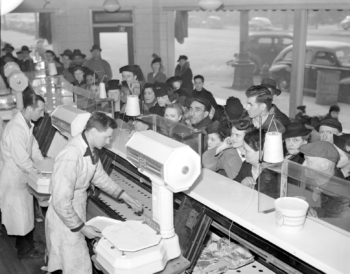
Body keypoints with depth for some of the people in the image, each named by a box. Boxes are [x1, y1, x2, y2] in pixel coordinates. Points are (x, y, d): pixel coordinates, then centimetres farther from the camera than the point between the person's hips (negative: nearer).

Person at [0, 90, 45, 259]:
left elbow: (34, 148, 8)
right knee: (20, 215, 6)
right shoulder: (16, 129, -30)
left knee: (25, 212, 21)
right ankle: (24, 249, 23)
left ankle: (26, 242, 37)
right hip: (14, 177, -9)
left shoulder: (27, 124, 0)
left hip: (23, 175, 9)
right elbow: (22, 161, -28)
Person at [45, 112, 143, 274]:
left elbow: (99, 176, 13)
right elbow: (61, 203, -29)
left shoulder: (91, 149, -4)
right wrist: (82, 228, -20)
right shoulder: (71, 157, -32)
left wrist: (125, 197, 10)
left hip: (77, 213, 9)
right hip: (65, 220, -8)